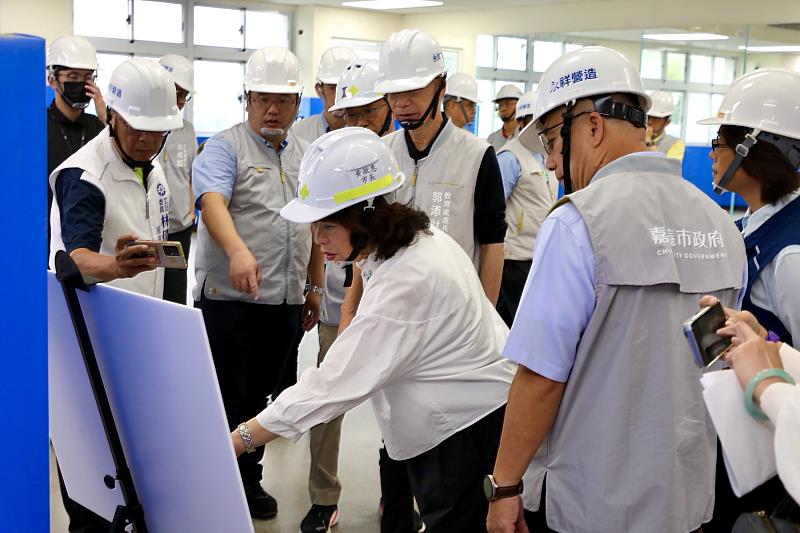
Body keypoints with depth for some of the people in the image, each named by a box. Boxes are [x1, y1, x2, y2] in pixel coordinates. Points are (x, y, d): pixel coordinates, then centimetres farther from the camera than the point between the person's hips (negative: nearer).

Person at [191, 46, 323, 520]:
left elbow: (315, 227, 19)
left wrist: (314, 287, 16)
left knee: (259, 395, 15)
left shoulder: (307, 157, 13)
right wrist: (237, 251, -43)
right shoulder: (225, 148, -6)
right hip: (231, 297, -5)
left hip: (286, 301, 5)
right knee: (226, 398, 1)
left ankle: (248, 479, 28)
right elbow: (213, 202, -25)